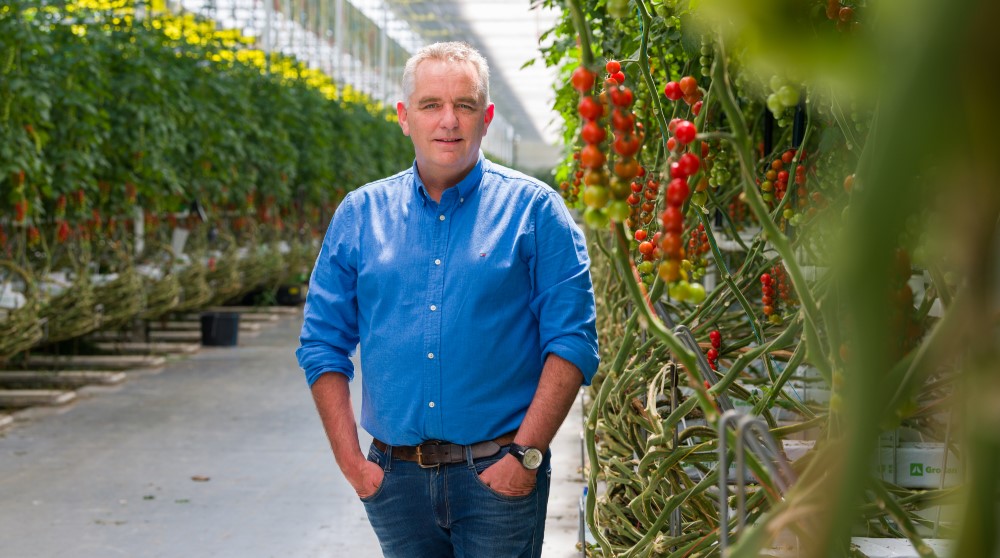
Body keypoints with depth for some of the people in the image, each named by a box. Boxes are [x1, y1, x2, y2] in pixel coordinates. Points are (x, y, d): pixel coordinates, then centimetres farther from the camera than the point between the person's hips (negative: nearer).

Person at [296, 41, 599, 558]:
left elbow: (572, 341, -5)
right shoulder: (360, 214, 7)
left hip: (498, 476, -2)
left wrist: (526, 453, -12)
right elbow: (323, 345, 9)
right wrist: (351, 460, 0)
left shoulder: (533, 210, 0)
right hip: (395, 476, 3)